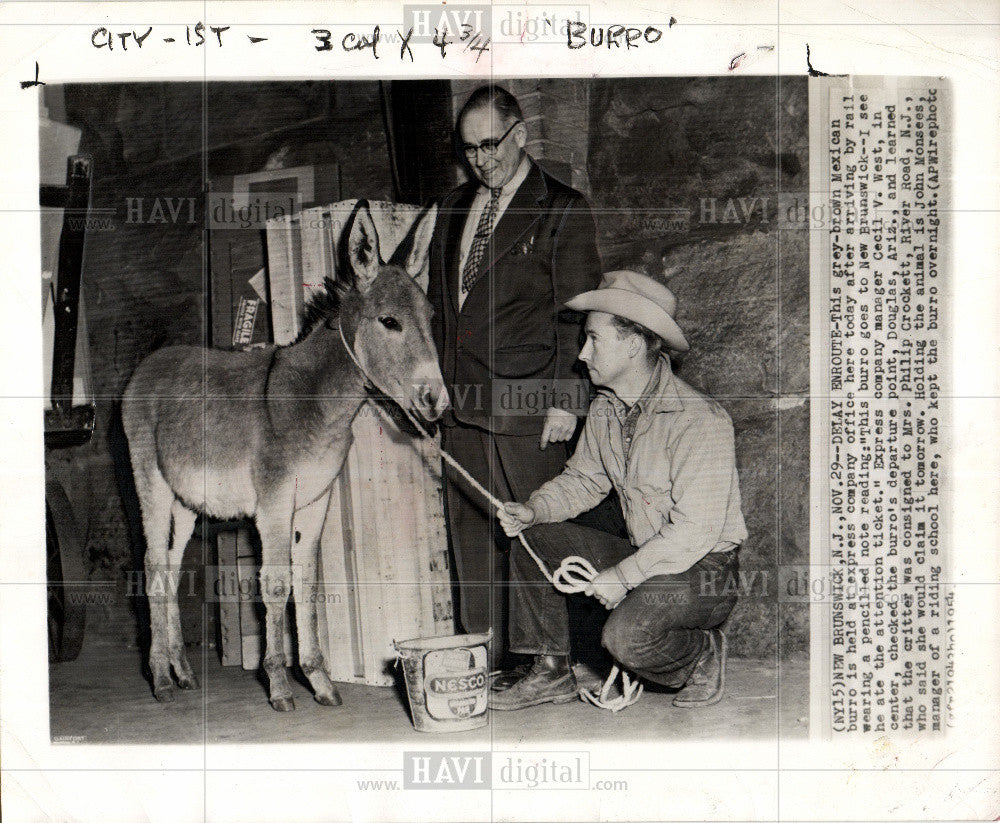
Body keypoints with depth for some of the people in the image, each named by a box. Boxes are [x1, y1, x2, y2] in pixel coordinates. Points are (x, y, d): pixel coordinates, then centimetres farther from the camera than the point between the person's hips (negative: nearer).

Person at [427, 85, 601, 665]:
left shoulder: (563, 210, -2)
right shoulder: (454, 208, 17)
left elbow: (576, 314, -6)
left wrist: (566, 401, -11)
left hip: (525, 402, -6)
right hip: (459, 403, 6)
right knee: (470, 529, 11)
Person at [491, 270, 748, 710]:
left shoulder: (700, 420, -24)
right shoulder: (605, 408, 2)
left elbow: (694, 532, -26)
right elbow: (582, 479, 15)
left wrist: (622, 576, -23)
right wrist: (533, 509, -4)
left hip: (703, 569, -8)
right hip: (641, 555, 8)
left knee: (626, 636, -32)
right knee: (533, 540, -2)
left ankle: (703, 655, 2)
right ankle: (551, 672, 8)